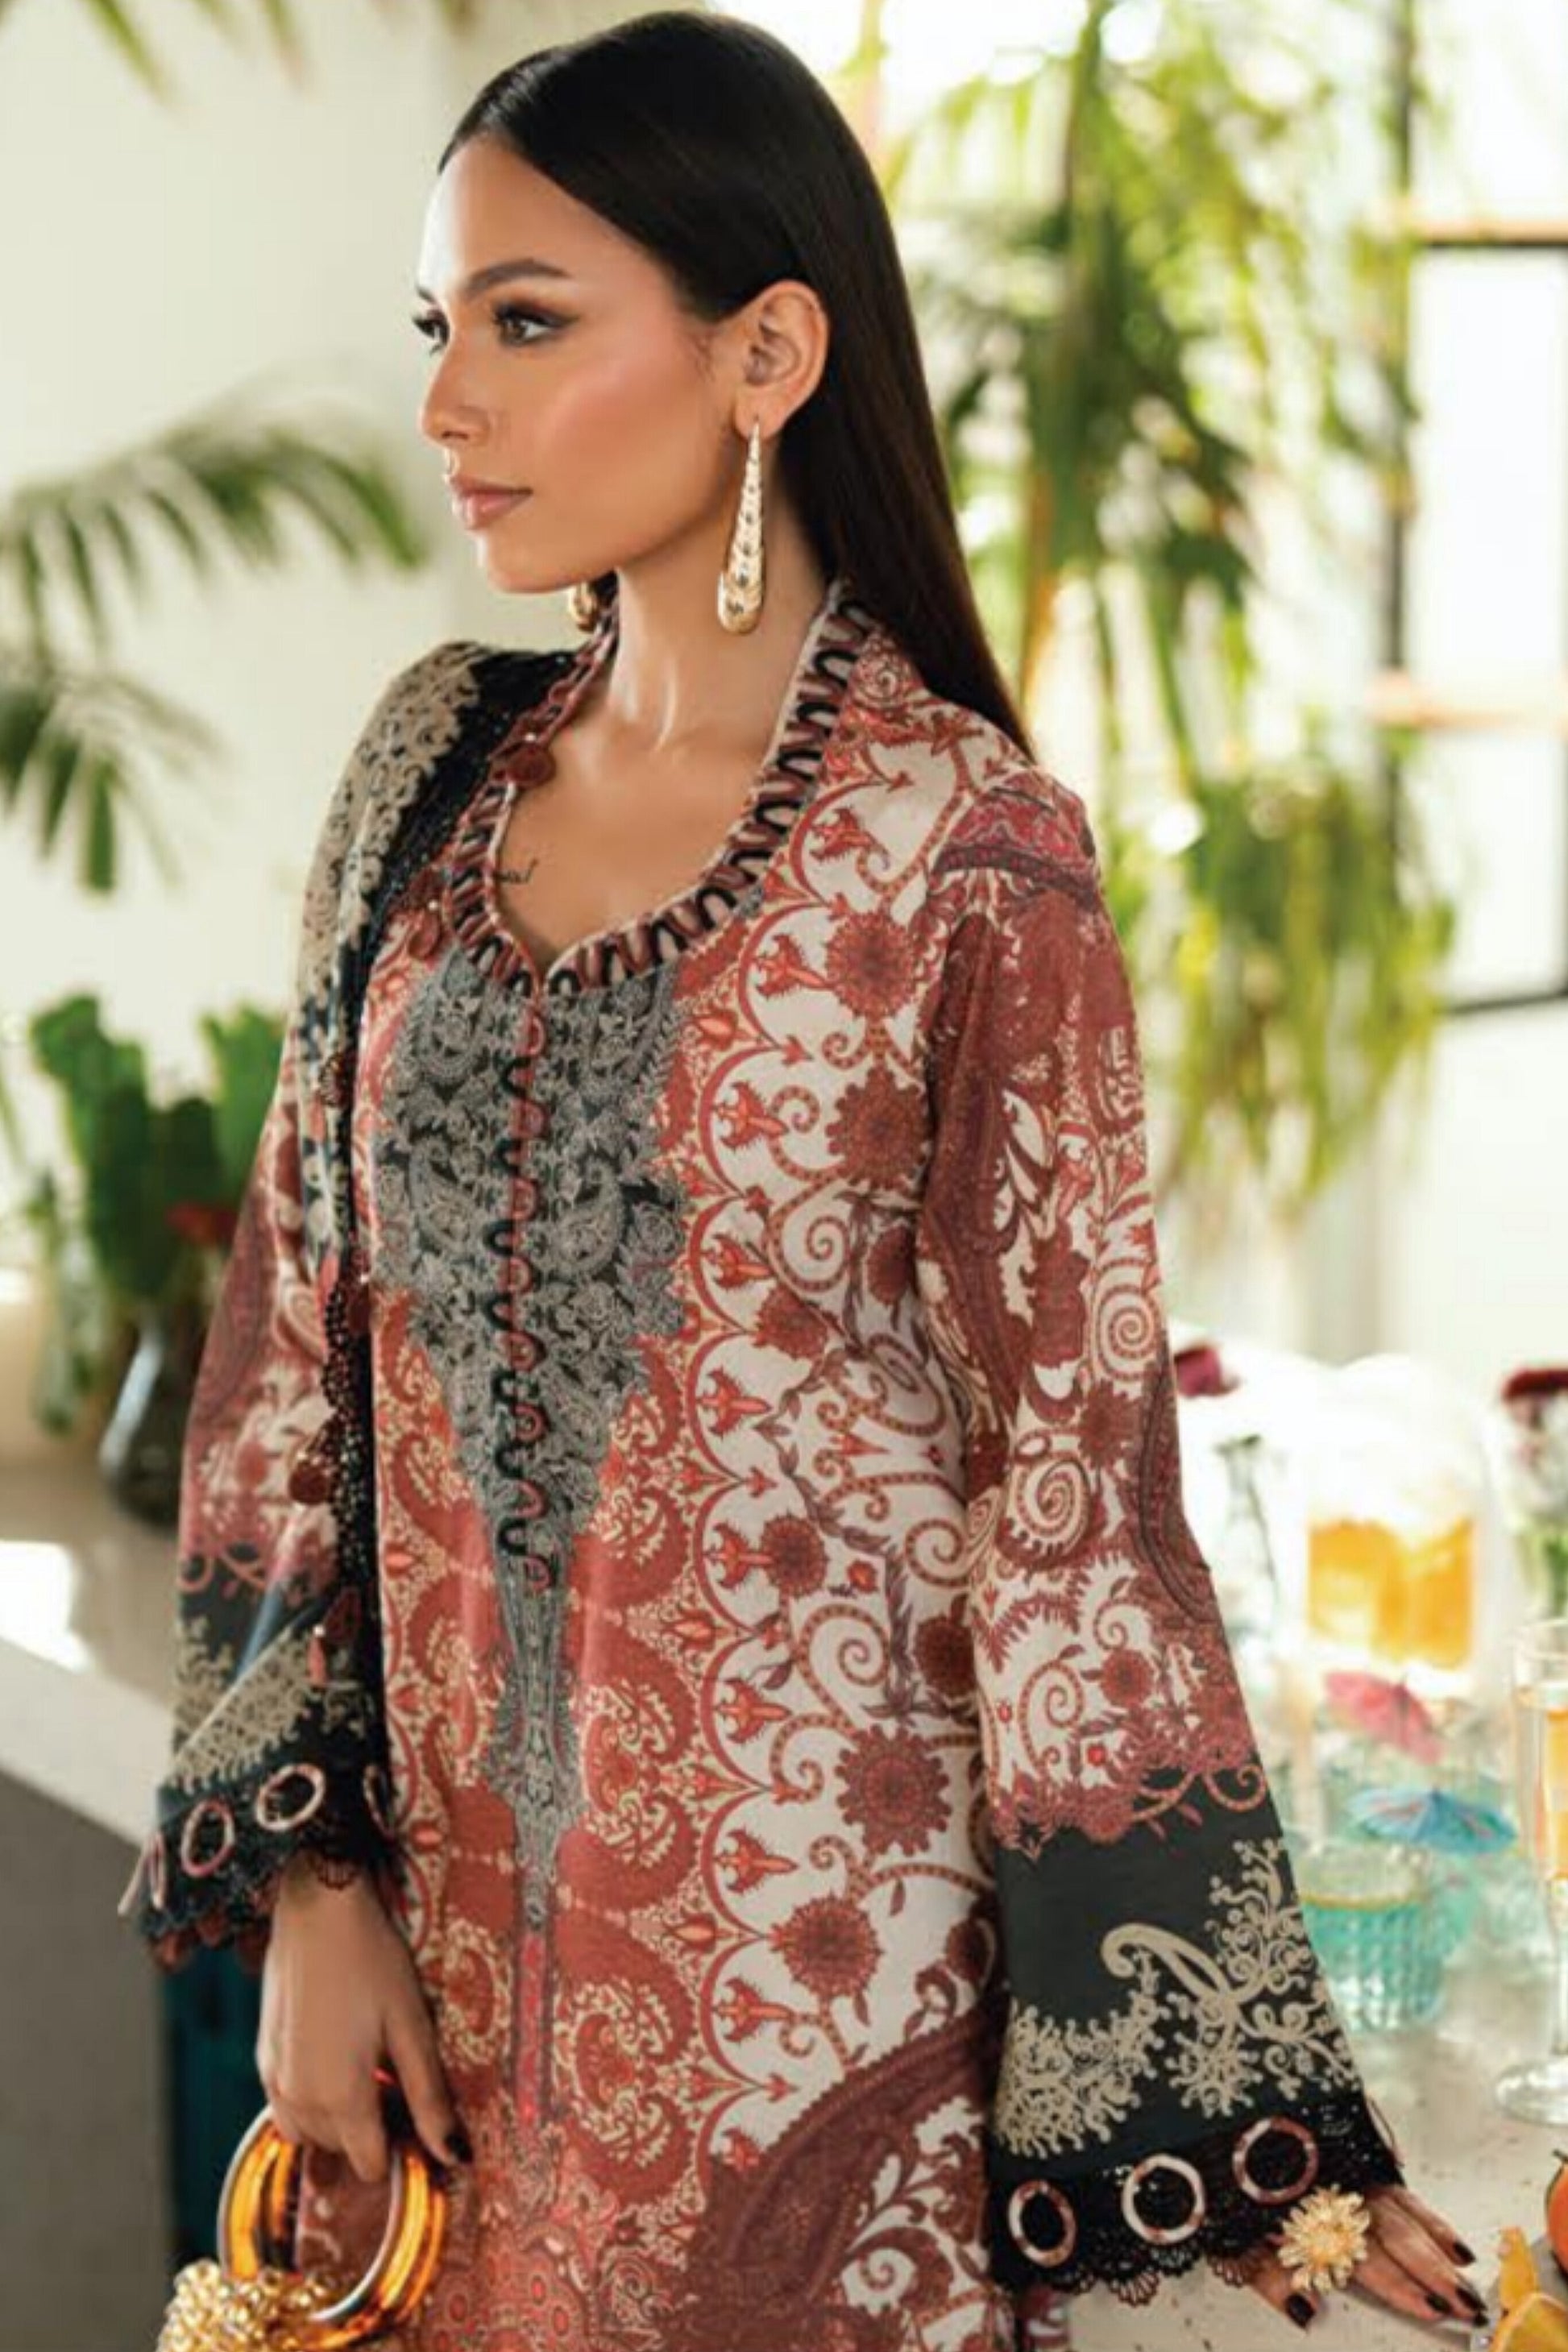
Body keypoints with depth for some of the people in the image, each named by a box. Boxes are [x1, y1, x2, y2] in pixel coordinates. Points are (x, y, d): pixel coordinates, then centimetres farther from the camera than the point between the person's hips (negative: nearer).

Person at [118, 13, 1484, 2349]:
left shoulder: (962, 857, -13)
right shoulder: (439, 769, 3)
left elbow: (1073, 1471, -11)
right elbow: (299, 1330, 6)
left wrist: (1259, 2142, -10)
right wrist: (307, 1869, 1)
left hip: (813, 1944, -5)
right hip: (453, 1926, 5)